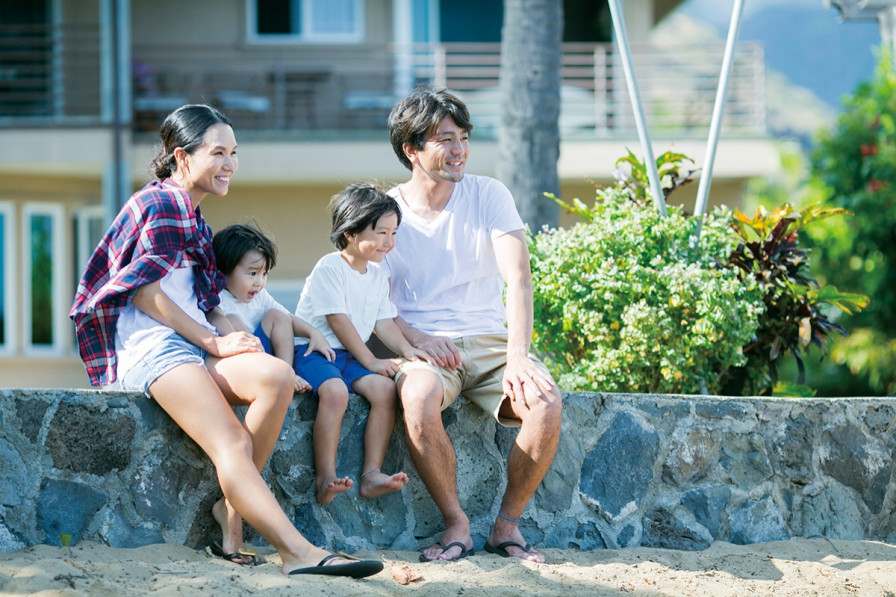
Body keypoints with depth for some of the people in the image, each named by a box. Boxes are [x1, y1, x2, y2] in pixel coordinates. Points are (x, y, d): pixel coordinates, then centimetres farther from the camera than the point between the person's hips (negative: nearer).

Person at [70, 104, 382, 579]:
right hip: (151, 349, -8)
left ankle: (231, 509, -18)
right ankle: (299, 553, -40)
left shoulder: (194, 220, 27)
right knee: (233, 445, -28)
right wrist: (214, 343, -10)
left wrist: (234, 337, 2)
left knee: (277, 377, -25)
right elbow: (143, 291, -10)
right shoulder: (158, 204, -1)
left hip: (196, 346, 8)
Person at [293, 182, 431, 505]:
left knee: (385, 388, -20)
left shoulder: (377, 277, 14)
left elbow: (383, 323, 12)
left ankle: (371, 474, -21)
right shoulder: (329, 268, -11)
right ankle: (325, 479, -34)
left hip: (350, 356, 7)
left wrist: (406, 349, -9)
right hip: (315, 351, -7)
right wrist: (370, 361, -16)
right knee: (335, 391, -36)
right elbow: (339, 321, -15)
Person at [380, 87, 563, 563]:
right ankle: (456, 524, -17)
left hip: (489, 341, 1)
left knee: (546, 404, -29)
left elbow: (517, 278, -9)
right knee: (419, 401, -37)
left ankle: (507, 525, -8)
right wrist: (419, 338, -19)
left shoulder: (488, 196, 3)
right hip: (421, 346, -1)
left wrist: (517, 355, -24)